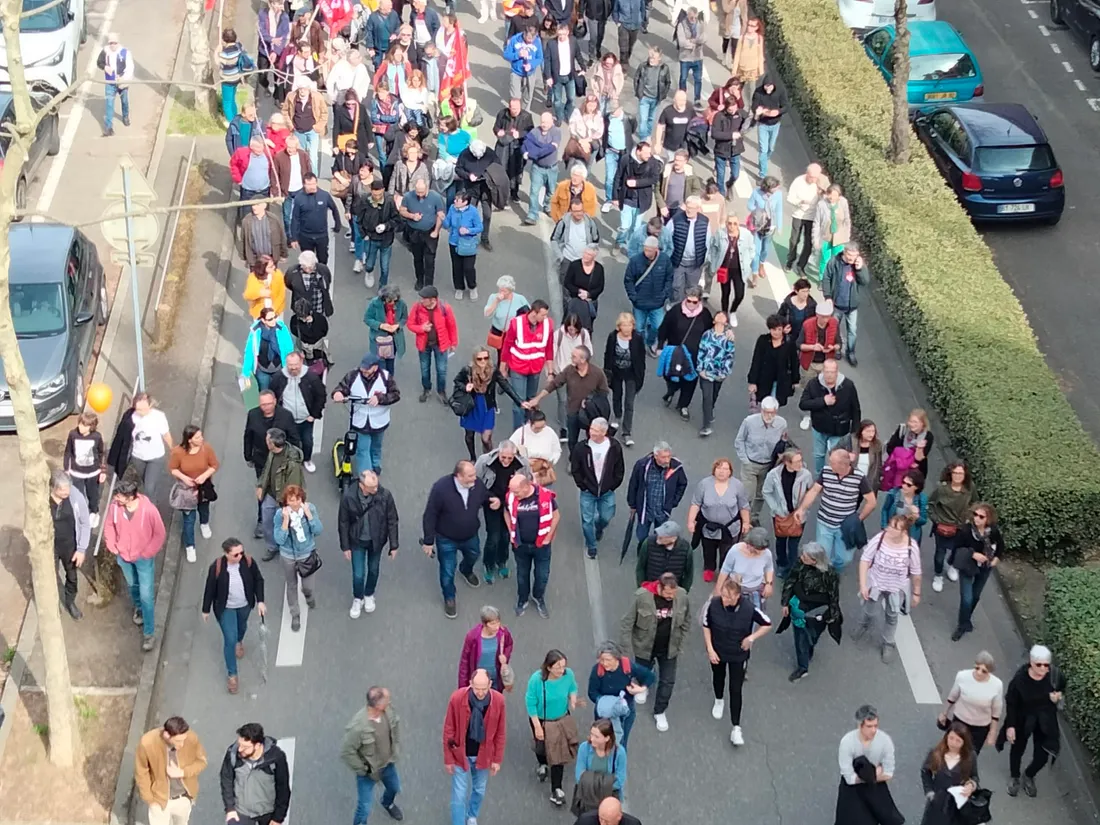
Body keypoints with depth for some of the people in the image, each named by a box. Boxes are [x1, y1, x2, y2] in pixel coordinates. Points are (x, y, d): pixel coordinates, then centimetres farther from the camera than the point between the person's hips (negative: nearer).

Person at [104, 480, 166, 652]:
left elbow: (159, 534, -16)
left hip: (143, 558, -4)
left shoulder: (148, 510, -31)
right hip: (123, 555, 4)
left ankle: (148, 633, 17)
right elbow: (109, 524, 1)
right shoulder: (114, 505, -20)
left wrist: (148, 553, -15)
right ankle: (138, 607, 59)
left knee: (146, 595, 3)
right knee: (132, 585, 29)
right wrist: (111, 545, -5)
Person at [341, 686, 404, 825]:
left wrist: (396, 752, 4)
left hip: (388, 764, 6)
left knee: (394, 788, 33)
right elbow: (346, 753, -28)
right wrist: (362, 770, -17)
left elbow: (396, 725, 1)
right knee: (364, 808, 5)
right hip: (368, 771, -6)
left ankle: (388, 803, 67)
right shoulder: (358, 727, -41)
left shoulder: (388, 710, -23)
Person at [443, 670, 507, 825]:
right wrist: (448, 758, -7)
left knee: (479, 790, 23)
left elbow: (500, 733, -6)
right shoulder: (457, 698, -24)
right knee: (459, 795, 4)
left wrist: (497, 759, -1)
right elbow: (448, 731, -12)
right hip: (461, 755, -3)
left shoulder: (498, 700, -19)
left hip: (484, 755, 3)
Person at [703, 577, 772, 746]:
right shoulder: (713, 604, -27)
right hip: (717, 651, 2)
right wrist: (710, 649, -11)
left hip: (739, 654, -2)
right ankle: (719, 700, 60)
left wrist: (751, 638, -22)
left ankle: (736, 728, 14)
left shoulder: (749, 608, -29)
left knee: (736, 690, 4)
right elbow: (706, 626, -9)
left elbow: (767, 624, -11)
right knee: (718, 677, 28)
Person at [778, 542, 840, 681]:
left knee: (812, 635, 23)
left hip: (818, 611, -2)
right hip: (799, 608, 2)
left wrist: (832, 615, -5)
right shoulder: (798, 564, -22)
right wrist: (785, 603, 0)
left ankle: (808, 653, 54)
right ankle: (802, 667, 30)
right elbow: (789, 582, -6)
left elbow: (834, 595, -14)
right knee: (800, 637, 12)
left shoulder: (828, 573, -29)